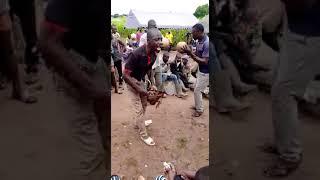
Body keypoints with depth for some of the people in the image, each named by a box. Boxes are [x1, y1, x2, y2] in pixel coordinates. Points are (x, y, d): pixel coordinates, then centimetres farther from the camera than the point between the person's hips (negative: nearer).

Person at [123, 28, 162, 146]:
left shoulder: (154, 54, -11)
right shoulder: (136, 54, -34)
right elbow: (125, 75, -29)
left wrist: (152, 84, -1)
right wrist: (139, 89, -27)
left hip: (141, 80, 7)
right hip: (131, 81, -7)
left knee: (144, 105, 20)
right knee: (139, 109, -2)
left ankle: (138, 123, 45)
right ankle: (143, 135, 14)